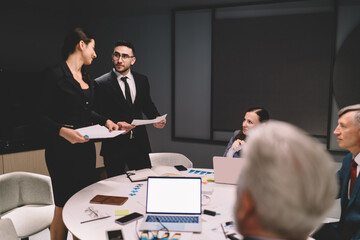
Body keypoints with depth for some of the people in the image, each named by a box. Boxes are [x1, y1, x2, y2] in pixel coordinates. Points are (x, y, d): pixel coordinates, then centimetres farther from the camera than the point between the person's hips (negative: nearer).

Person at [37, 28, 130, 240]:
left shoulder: (87, 78, 14)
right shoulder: (55, 74, -10)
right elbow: (42, 116, -11)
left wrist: (105, 121, 6)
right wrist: (62, 131, -27)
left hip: (86, 148, 8)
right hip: (62, 150, -8)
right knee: (63, 208, 0)